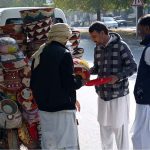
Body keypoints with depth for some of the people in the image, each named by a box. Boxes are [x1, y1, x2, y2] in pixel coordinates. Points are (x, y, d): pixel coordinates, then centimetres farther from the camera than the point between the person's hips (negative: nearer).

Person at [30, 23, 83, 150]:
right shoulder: (64, 54, -13)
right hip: (63, 107, -7)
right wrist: (80, 80, 2)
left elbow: (33, 83, 10)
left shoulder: (38, 54, 7)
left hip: (44, 107, 7)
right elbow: (69, 83, -16)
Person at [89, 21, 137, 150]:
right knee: (104, 127, 16)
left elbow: (133, 67, -10)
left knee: (120, 129, 1)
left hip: (119, 95, -6)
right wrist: (88, 72, -3)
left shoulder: (121, 46, -11)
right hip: (103, 95, 6)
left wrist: (118, 76, -24)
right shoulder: (98, 48, 8)